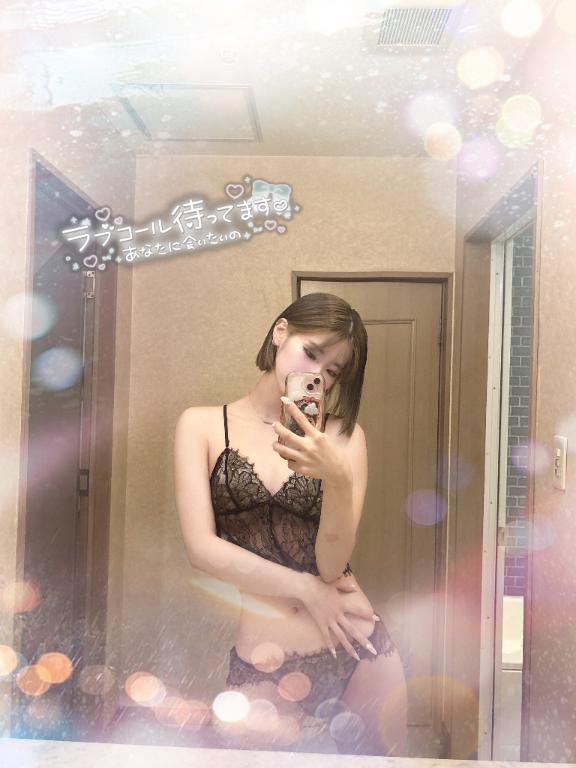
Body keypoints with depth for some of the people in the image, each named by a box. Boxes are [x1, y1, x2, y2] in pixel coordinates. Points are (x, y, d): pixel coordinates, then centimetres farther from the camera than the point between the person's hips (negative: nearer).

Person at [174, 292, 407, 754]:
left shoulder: (344, 436, -1)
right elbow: (202, 548, -8)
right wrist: (306, 588, -7)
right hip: (259, 666, -1)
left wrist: (338, 480, -25)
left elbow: (332, 565, -8)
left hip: (359, 652, 2)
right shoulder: (202, 425, -1)